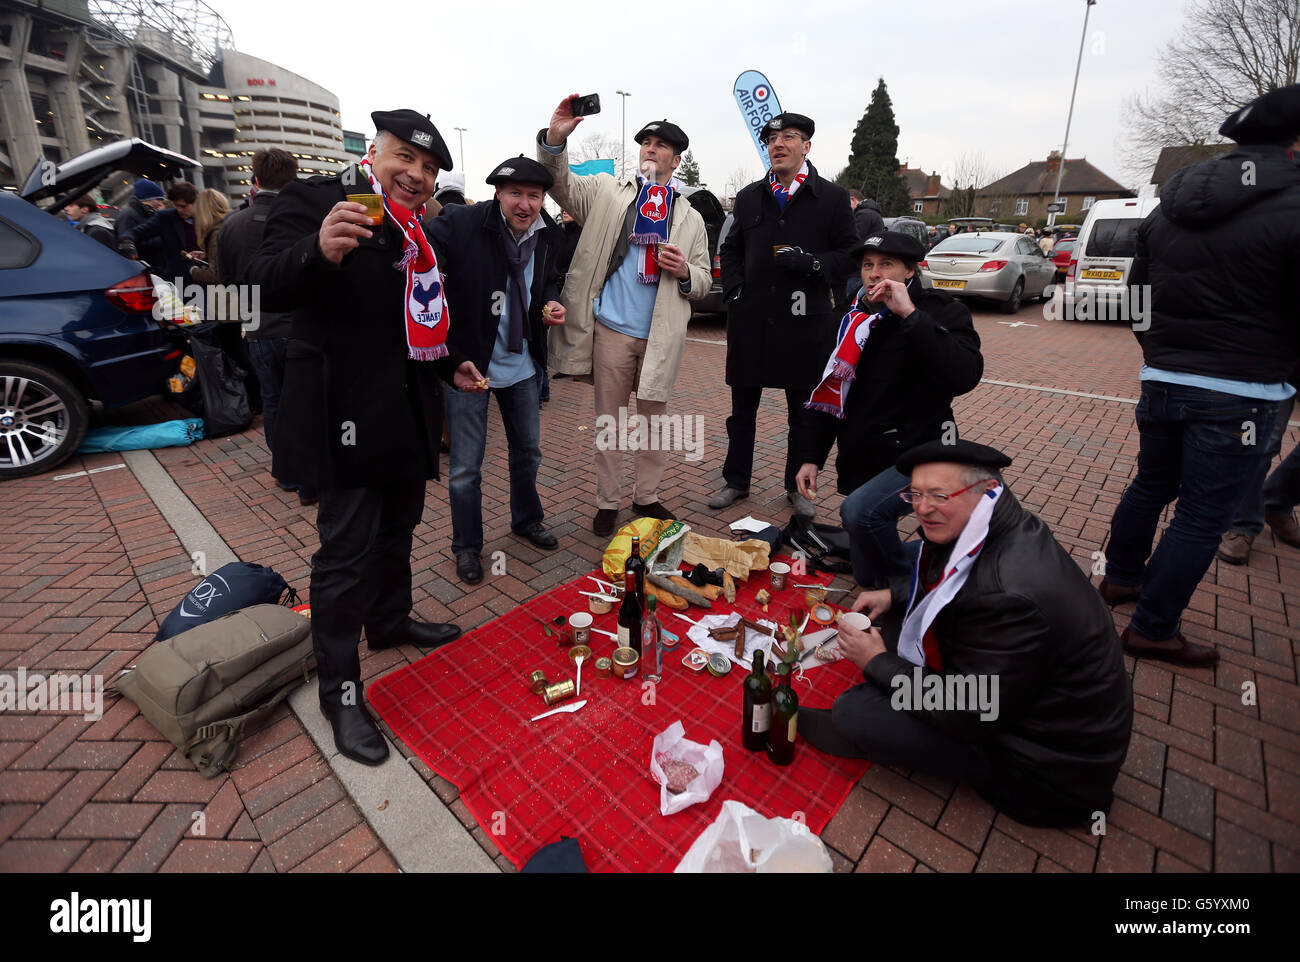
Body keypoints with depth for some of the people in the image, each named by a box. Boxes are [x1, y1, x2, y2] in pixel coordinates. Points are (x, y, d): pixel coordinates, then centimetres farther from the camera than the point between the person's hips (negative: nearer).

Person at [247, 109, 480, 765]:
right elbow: (270, 288, -23)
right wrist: (320, 251, -40)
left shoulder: (418, 230, 15)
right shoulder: (313, 200, -7)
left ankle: (390, 621, 43)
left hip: (408, 411, 8)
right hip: (347, 415, -8)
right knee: (346, 551, -3)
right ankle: (339, 691, 12)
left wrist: (450, 365, 17)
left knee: (397, 528, 21)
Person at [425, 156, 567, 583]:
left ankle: (527, 519, 44)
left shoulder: (547, 236, 1)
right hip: (468, 361, -5)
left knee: (528, 449, 19)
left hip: (522, 363, 5)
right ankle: (466, 545, 25)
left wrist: (551, 303, -4)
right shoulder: (460, 223, -16)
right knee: (466, 465, 3)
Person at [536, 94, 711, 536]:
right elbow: (560, 183, -3)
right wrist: (555, 139, -21)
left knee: (654, 419, 10)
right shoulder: (608, 192, 10)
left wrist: (684, 271, -9)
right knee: (609, 420, 5)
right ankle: (607, 502, 19)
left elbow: (703, 282, 14)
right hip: (612, 329, -2)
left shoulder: (690, 218, 15)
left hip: (661, 334, 2)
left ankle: (647, 497, 26)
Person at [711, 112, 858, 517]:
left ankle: (797, 486, 23)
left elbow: (850, 254, 3)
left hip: (804, 321, -2)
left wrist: (812, 262, -15)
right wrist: (735, 288, 2)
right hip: (750, 319, 2)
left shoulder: (832, 197, 4)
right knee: (743, 408, 9)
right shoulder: (749, 197, 12)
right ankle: (736, 481, 24)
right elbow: (731, 250, 20)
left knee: (803, 411, 8)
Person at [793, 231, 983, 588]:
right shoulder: (856, 319, 7)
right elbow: (830, 391, 8)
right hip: (862, 462, 6)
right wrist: (810, 457, 0)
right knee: (867, 576, 12)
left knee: (859, 511, -33)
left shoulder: (943, 311, -8)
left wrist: (909, 315, -30)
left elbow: (964, 377, -28)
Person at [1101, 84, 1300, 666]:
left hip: (1161, 379, 6)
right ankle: (1152, 630, 12)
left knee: (1151, 485, 23)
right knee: (1202, 516, 3)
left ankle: (1120, 578, 38)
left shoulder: (1167, 209, 7)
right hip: (1239, 393, -6)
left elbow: (1137, 295, 15)